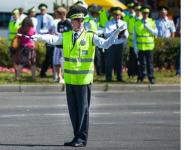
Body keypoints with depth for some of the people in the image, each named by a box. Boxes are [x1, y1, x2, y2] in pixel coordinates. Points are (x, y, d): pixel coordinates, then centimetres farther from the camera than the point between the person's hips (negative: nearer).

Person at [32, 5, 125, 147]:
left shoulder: (90, 37, -3)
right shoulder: (65, 36, 8)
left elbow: (105, 44, -12)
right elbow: (52, 39, -6)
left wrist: (117, 32, -24)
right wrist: (38, 37, -23)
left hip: (84, 80, -4)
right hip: (69, 79, 4)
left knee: (83, 109, -2)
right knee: (73, 110, 9)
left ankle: (82, 138, 3)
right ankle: (77, 137, 18)